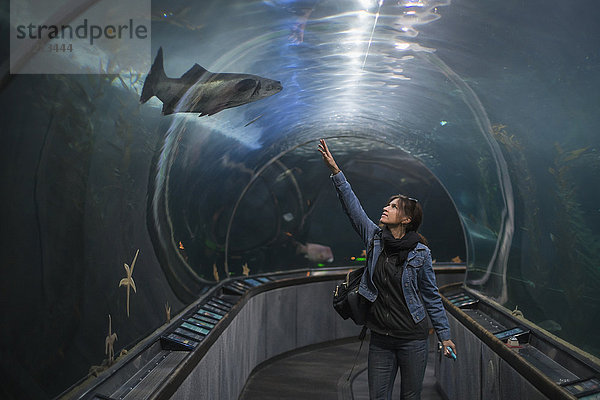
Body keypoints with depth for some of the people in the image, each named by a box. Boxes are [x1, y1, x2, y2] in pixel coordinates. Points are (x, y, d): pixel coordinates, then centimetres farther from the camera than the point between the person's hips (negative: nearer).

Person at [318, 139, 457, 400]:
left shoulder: (420, 252, -8)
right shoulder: (374, 238, 0)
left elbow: (432, 296, 0)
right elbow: (352, 207, -5)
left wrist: (444, 335, 3)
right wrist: (335, 171, -11)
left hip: (413, 339, -3)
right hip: (380, 339, 3)